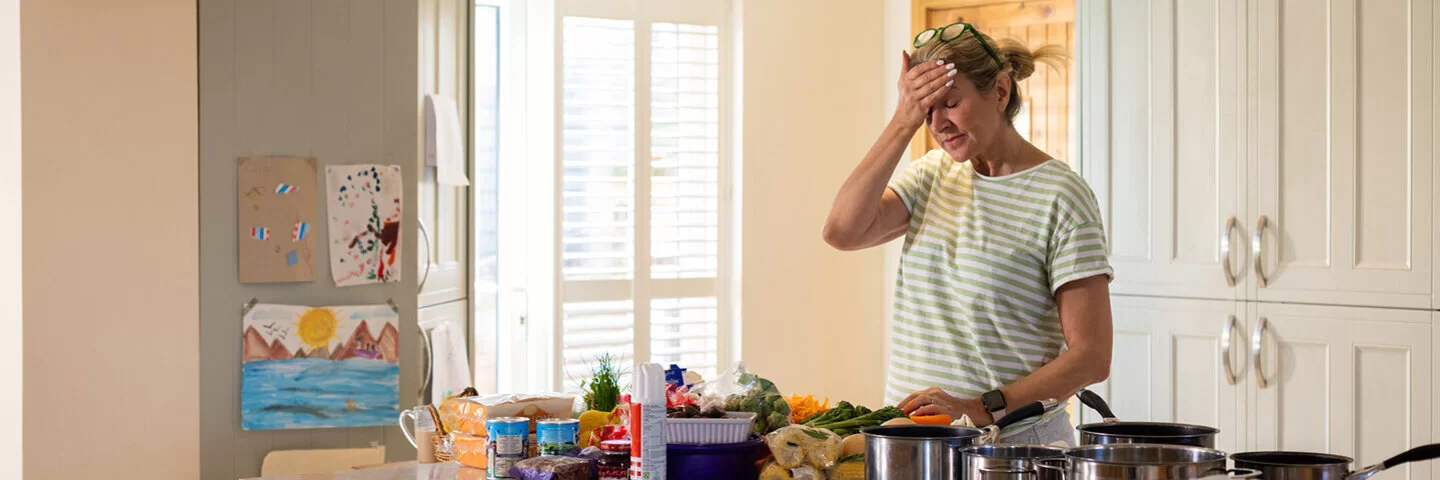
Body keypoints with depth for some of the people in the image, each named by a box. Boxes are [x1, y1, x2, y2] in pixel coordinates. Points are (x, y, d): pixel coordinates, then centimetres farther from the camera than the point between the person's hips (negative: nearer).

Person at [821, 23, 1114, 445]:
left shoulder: (1061, 196, -8)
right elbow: (842, 232, -7)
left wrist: (983, 408, -20)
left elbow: (1090, 357, -11)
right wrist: (902, 124, -9)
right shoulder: (931, 174, 11)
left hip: (1014, 442, -5)